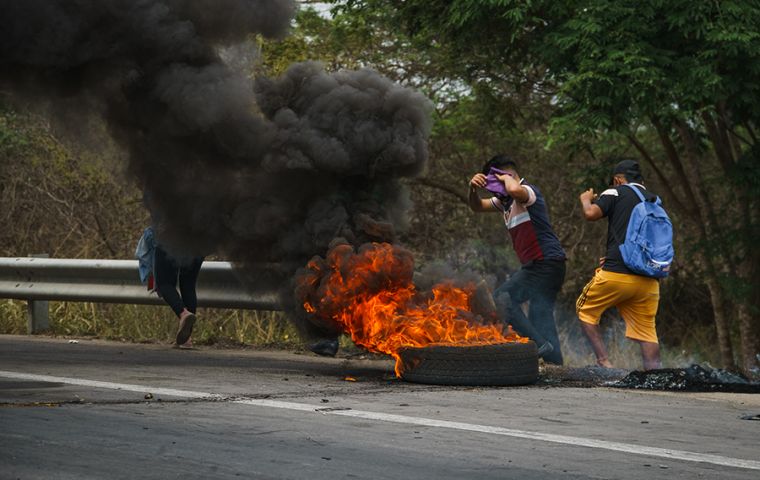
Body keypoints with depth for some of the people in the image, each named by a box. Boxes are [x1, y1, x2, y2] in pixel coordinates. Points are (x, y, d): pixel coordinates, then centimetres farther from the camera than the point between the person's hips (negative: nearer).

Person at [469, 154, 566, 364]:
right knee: (541, 315, 9)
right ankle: (554, 361, 8)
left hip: (546, 262, -10)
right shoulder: (505, 201, 18)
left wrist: (507, 179, -14)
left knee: (503, 298, -11)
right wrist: (473, 189, 4)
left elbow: (515, 190, -36)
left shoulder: (528, 191, -11)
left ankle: (539, 343, -17)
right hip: (539, 266, 10)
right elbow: (477, 207, 25)